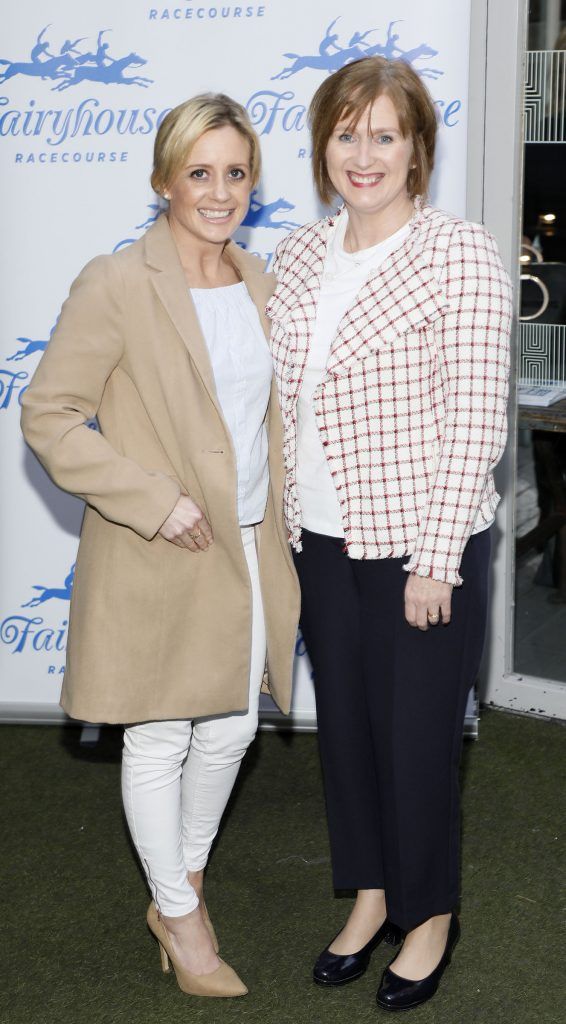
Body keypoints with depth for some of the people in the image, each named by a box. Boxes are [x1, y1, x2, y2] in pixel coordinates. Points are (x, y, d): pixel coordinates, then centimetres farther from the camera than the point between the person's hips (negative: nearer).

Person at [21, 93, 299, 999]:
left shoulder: (260, 284, 7)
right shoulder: (115, 286, -14)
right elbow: (48, 416, -14)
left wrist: (279, 525, 11)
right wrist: (154, 500, -19)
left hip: (250, 553, 6)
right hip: (157, 562, -6)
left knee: (231, 731, 17)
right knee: (159, 742, 8)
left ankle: (182, 883, 39)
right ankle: (180, 917, 28)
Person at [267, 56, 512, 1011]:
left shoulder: (461, 256, -13)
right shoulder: (298, 256, 5)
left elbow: (474, 422, -15)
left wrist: (435, 563, -16)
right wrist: (283, 521, 9)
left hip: (421, 545, -6)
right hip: (323, 539, 6)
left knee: (416, 737, 6)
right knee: (344, 723, 16)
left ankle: (430, 916, 29)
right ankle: (371, 895, 37)